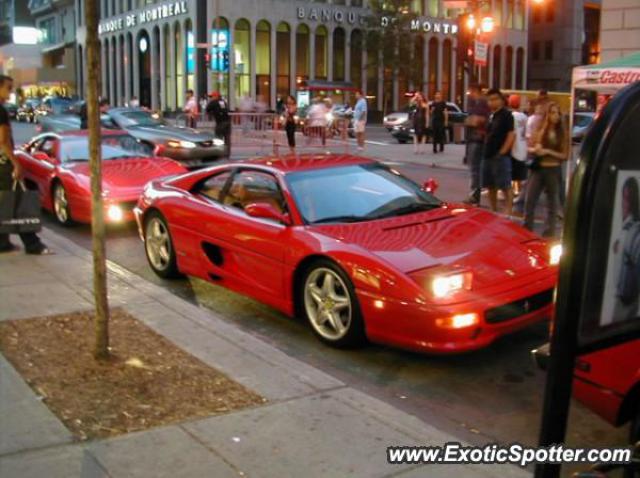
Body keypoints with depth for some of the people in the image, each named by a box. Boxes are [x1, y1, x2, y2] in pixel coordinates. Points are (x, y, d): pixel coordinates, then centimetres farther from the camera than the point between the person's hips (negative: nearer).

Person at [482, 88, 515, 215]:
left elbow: (511, 135, -14)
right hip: (488, 155, 9)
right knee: (490, 186, 13)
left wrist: (502, 152, -18)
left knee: (505, 186, -7)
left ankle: (507, 213, -6)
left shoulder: (506, 115, -8)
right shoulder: (491, 116, 17)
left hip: (501, 156, -9)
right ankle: (493, 212, 23)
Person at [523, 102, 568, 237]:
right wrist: (535, 149, -13)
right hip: (537, 169, 2)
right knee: (529, 200, -3)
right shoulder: (540, 130, 4)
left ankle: (549, 232, 16)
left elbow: (565, 155, -4)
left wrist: (548, 151, -16)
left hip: (553, 170, -2)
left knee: (551, 202, 8)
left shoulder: (562, 133, -1)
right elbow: (531, 148, 9)